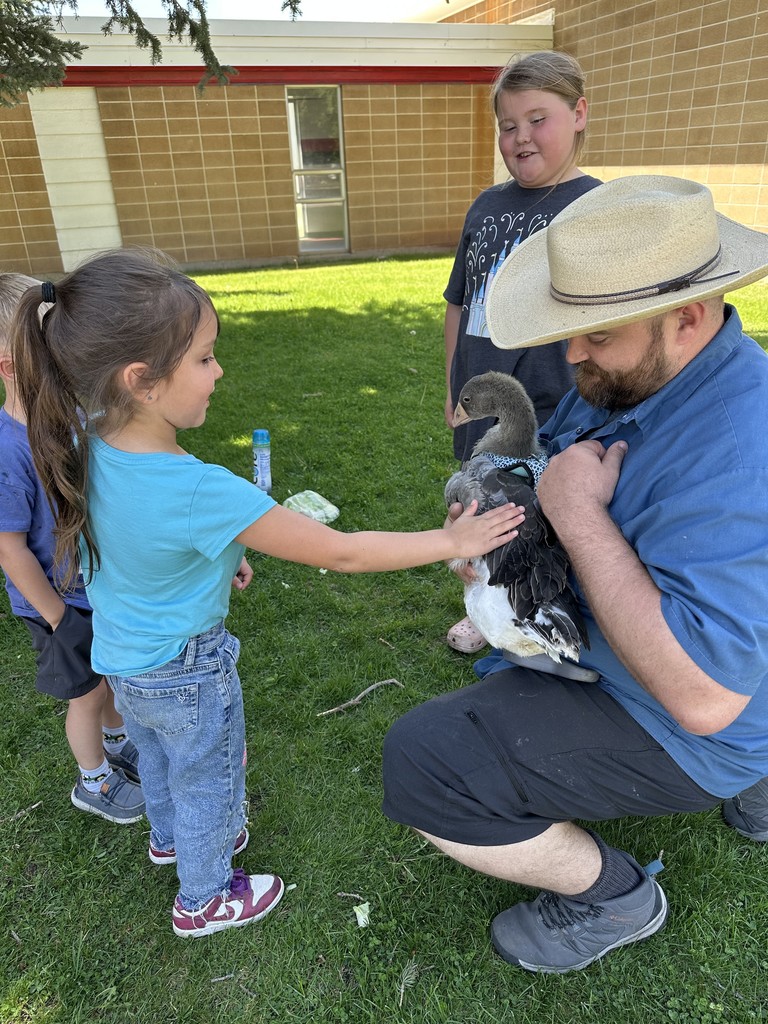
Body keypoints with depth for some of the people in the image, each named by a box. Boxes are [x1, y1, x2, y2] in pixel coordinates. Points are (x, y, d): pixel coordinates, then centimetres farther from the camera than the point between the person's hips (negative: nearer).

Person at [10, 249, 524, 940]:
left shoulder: (83, 440, -17)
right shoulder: (200, 493, -40)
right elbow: (341, 553, -34)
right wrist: (452, 541, -24)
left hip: (121, 657, 7)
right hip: (188, 672, -7)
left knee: (160, 760, 33)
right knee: (209, 785, 21)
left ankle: (171, 837, 63)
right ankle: (205, 898, 49)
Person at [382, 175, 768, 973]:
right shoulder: (627, 374, -5)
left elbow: (701, 696, -36)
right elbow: (545, 469, 11)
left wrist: (578, 512, -33)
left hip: (674, 724, -9)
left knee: (422, 763, -18)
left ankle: (612, 893, 11)